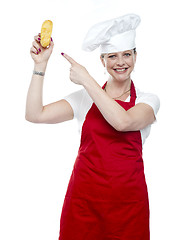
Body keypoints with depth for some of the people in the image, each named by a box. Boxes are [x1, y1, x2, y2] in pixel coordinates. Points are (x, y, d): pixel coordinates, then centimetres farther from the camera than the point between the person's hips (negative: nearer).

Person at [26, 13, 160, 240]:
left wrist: (86, 79, -15)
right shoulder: (84, 97, 6)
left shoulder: (147, 100, 2)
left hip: (127, 200, 0)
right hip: (84, 197, 1)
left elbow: (123, 122, -21)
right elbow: (34, 115, -4)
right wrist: (41, 64, -7)